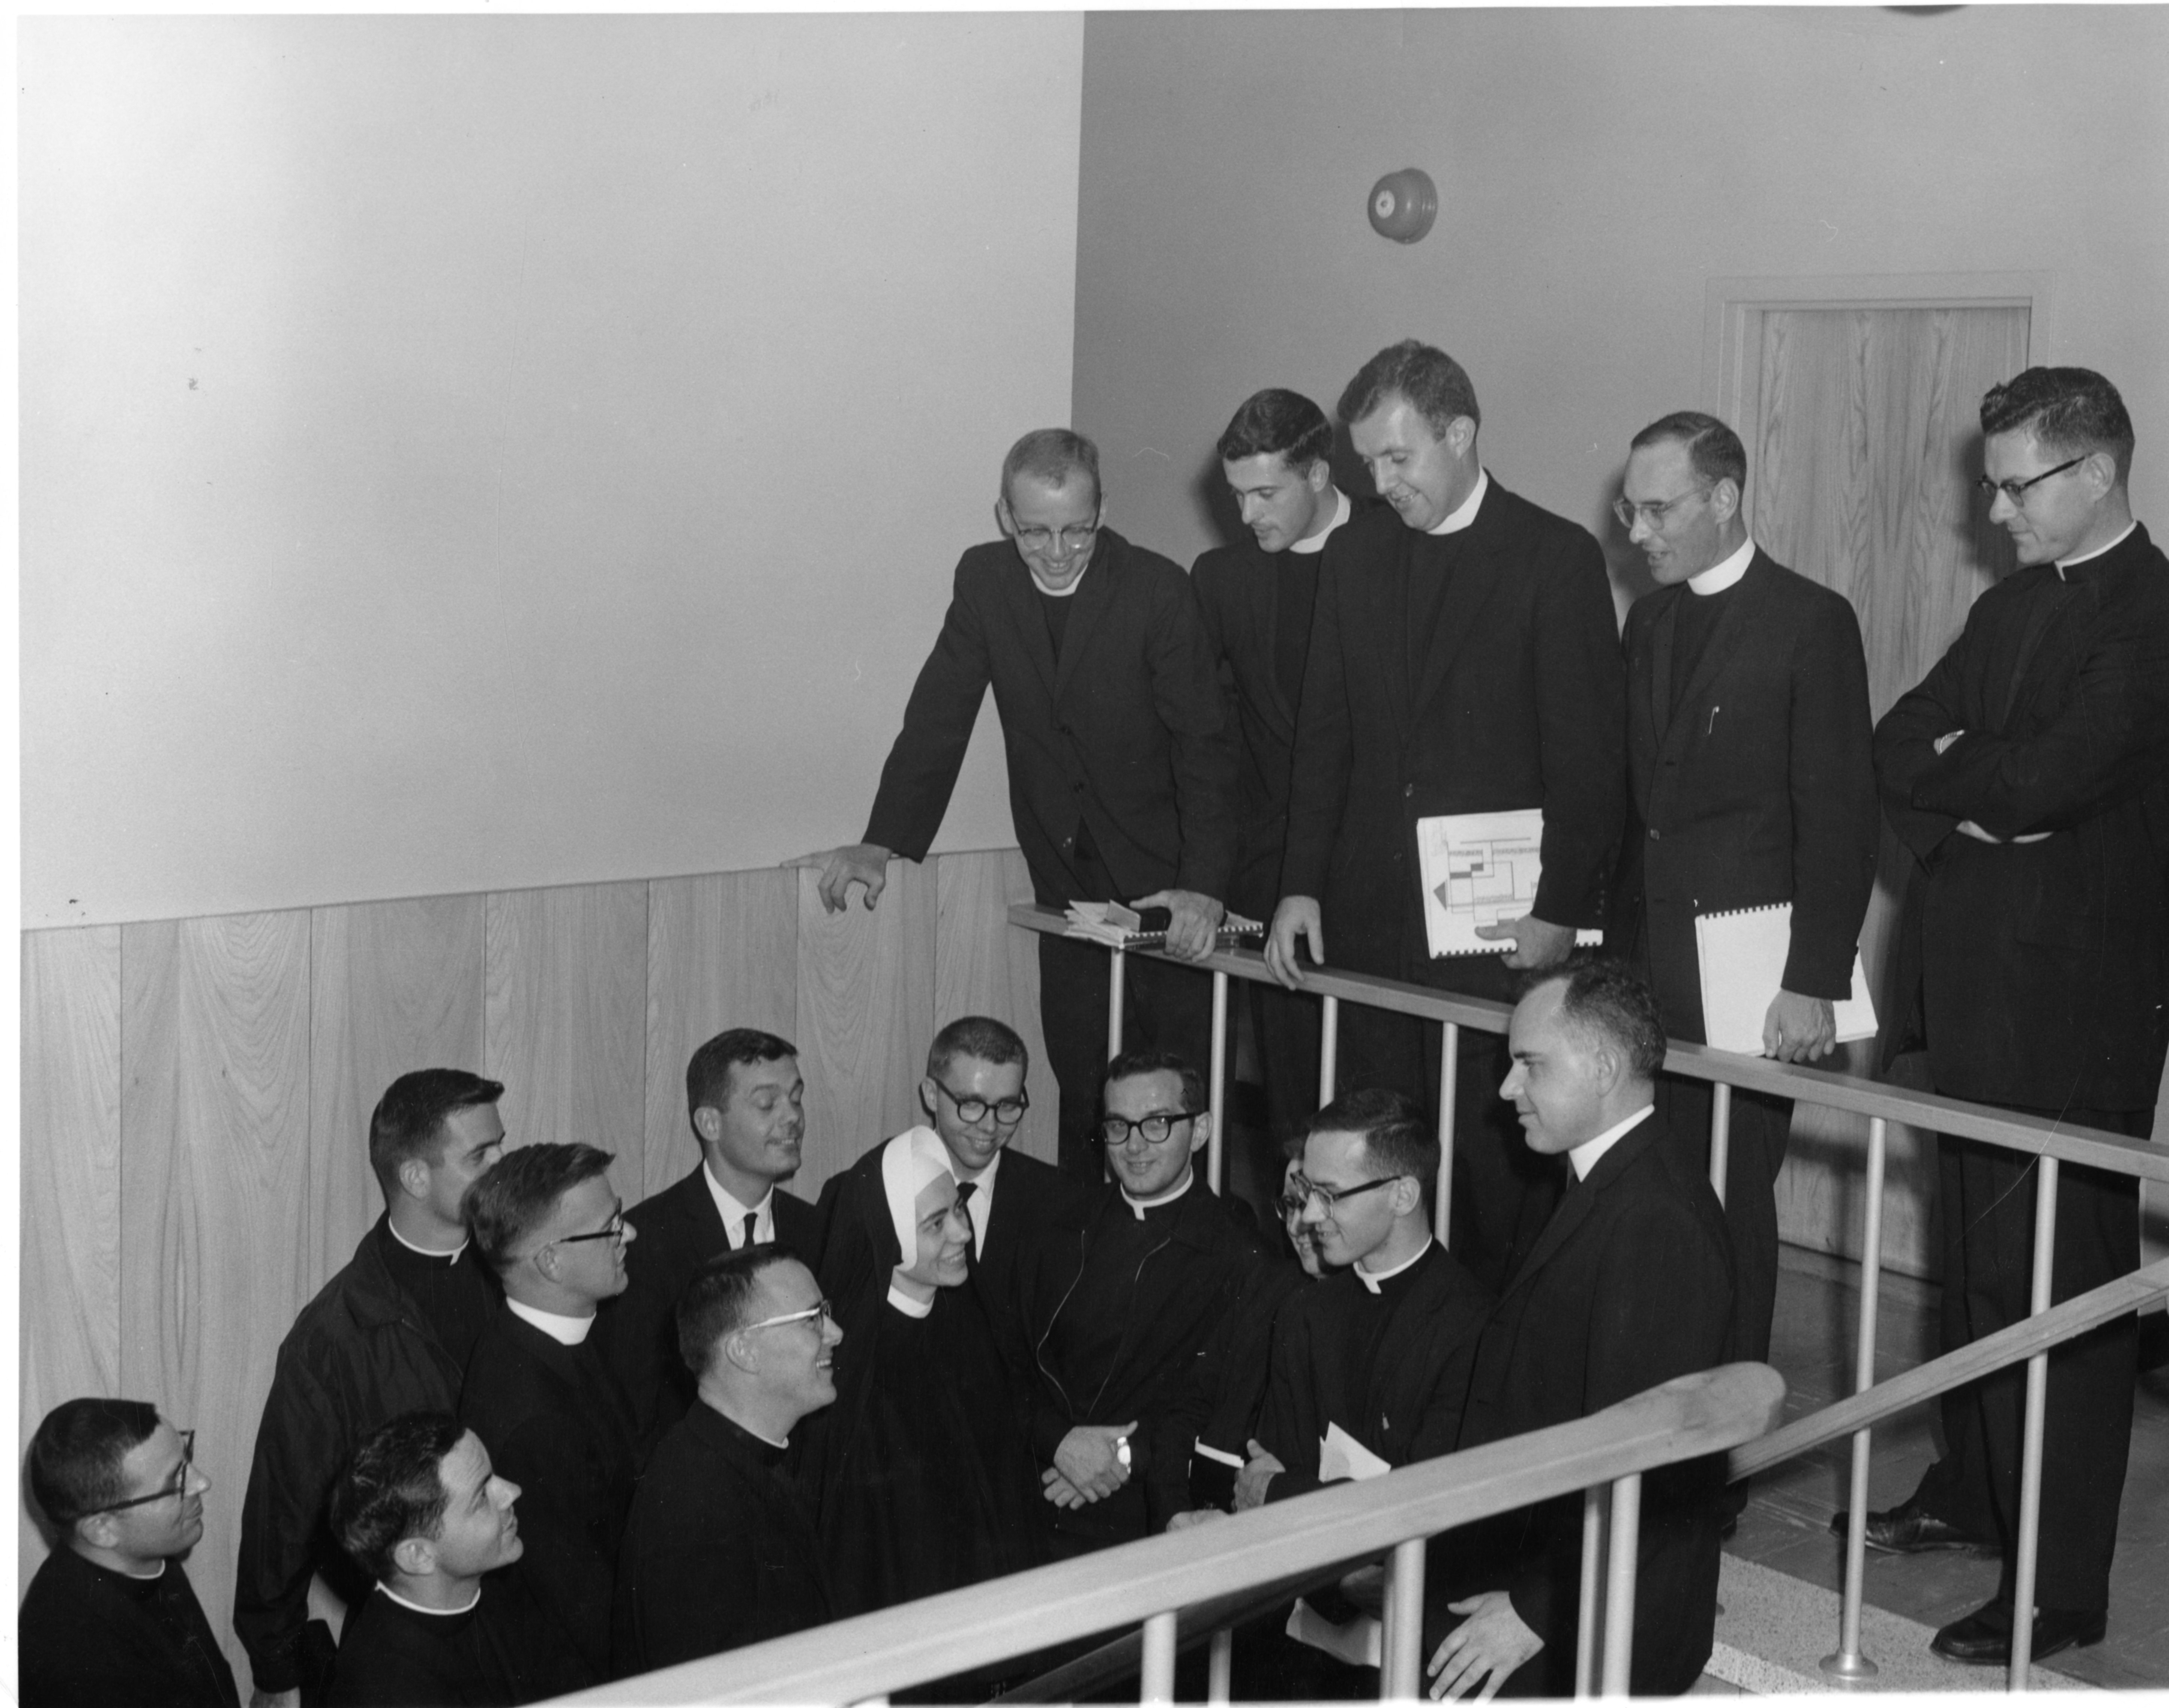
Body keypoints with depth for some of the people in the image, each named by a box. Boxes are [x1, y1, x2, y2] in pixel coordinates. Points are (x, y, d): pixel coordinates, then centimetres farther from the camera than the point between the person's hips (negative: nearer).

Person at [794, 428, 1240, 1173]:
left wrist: (1204, 885, -26)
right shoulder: (984, 580, -2)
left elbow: (1204, 745, -16)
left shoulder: (1158, 589, -14)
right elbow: (937, 719, 1)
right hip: (1066, 881, 4)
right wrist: (884, 843, -8)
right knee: (1079, 1083, 7)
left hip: (1164, 880, -3)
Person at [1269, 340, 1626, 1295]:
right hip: (1367, 918, 5)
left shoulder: (1557, 558, -4)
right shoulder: (1355, 554, 12)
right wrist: (1302, 885, 6)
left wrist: (1562, 913, -10)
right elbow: (1324, 733, 13)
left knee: (1498, 1167, -1)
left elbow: (1589, 755, -6)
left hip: (1503, 926, -4)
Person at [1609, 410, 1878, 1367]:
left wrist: (1814, 982, -14)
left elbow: (1840, 815, -9)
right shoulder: (1649, 620, 15)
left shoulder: (1811, 623, -5)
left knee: (1731, 1199, -1)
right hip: (1645, 958, 5)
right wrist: (1617, 946, 8)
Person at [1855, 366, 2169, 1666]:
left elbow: (2055, 774, -22)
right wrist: (1963, 818, -8)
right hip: (1974, 985, 8)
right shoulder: (2010, 606, 16)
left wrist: (1941, 770, -4)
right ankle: (1971, 1493, 32)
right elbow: (1897, 748, 12)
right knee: (1979, 1258, 17)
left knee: (2059, 1280, -5)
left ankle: (2062, 1591, 1)